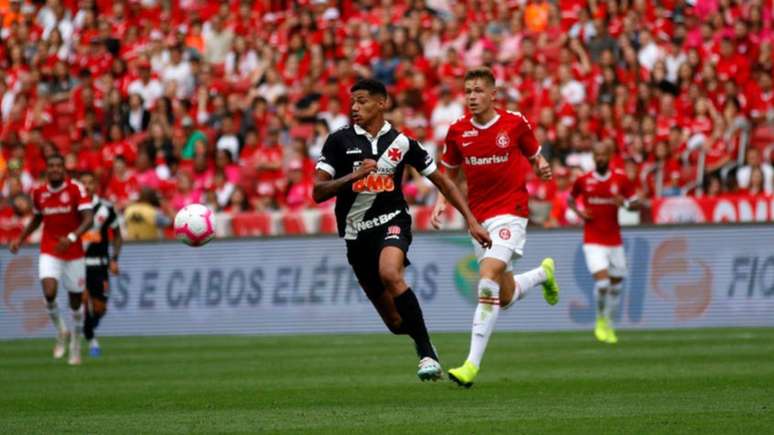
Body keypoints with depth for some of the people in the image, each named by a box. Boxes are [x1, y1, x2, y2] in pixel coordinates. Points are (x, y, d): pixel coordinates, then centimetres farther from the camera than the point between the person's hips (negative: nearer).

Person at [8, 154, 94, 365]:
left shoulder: (76, 189, -10)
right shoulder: (38, 193, 2)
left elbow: (88, 219, -18)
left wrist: (72, 237, -34)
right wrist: (20, 239, 11)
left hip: (73, 252, -1)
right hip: (49, 251, 1)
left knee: (75, 300, 6)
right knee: (49, 292, -22)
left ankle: (75, 346, 25)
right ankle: (61, 331, 5)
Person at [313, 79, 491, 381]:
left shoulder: (401, 142, 1)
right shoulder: (339, 141, 0)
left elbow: (441, 181, 10)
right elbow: (318, 192, -5)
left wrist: (471, 221, 7)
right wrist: (354, 175, -20)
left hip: (392, 222, -2)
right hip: (356, 234, 2)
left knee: (390, 273, -35)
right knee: (396, 322, 3)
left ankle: (427, 354, -32)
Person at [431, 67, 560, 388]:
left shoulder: (515, 124, -5)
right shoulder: (457, 132, 2)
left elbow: (535, 158, 9)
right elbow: (451, 174, 15)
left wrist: (542, 168, -14)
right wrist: (441, 202, -1)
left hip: (511, 211, -5)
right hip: (478, 215, 5)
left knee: (488, 276, -24)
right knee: (505, 296, 10)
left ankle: (473, 364, -24)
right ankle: (543, 273, 46)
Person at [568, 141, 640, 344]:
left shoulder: (620, 179, -1)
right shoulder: (583, 180, -2)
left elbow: (636, 204, 4)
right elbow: (570, 199, 15)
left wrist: (625, 203, -18)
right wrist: (578, 212, -5)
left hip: (614, 241, 2)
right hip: (593, 241, -2)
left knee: (616, 285, 8)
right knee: (602, 281, -18)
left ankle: (608, 324, 28)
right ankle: (601, 320, 6)